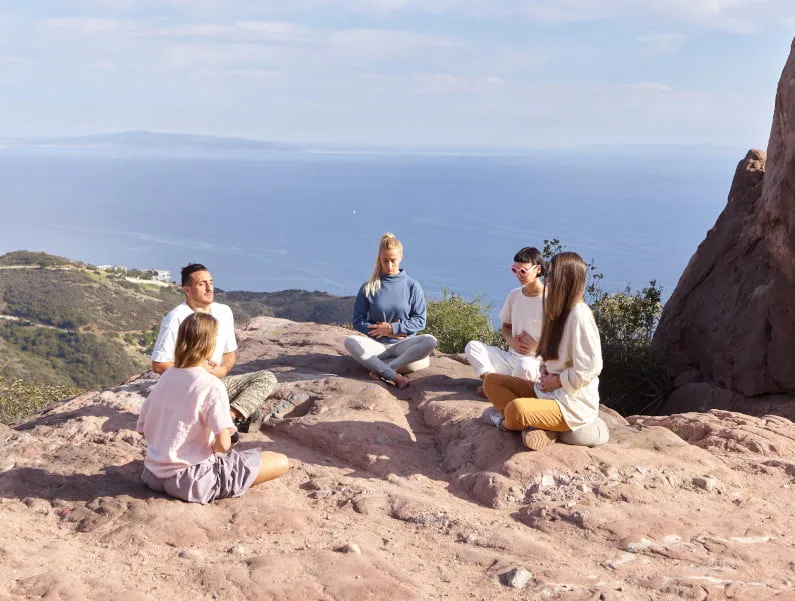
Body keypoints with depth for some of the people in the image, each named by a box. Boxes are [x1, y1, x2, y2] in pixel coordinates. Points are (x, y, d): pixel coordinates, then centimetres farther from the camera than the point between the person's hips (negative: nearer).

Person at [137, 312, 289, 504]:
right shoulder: (212, 386, -18)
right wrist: (213, 447, -3)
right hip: (191, 484, -8)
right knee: (281, 462, -6)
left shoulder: (166, 377, 2)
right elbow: (223, 444, -25)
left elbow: (142, 428, 9)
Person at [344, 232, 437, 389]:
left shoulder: (412, 286, 4)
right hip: (377, 346, 0)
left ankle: (380, 369, -32)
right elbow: (358, 321, 3)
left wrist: (392, 328, -10)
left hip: (404, 344, 0)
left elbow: (420, 321, 1)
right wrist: (381, 330, -10)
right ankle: (394, 377, -38)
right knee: (350, 341, -30)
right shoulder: (368, 288, 4)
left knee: (430, 341, -30)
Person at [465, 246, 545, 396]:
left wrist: (535, 347, -15)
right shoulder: (514, 295, 9)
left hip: (537, 362, -6)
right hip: (512, 357, 6)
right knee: (473, 346, -12)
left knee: (525, 366, -41)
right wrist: (511, 340, -1)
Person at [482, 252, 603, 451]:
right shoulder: (558, 309, 10)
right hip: (551, 390, 10)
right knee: (491, 381, 5)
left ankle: (506, 422, 3)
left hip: (574, 403, -10)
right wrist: (545, 370, 1)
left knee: (516, 408, -34)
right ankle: (536, 426, -11)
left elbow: (590, 368, -23)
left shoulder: (580, 315, -19)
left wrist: (556, 380, -13)